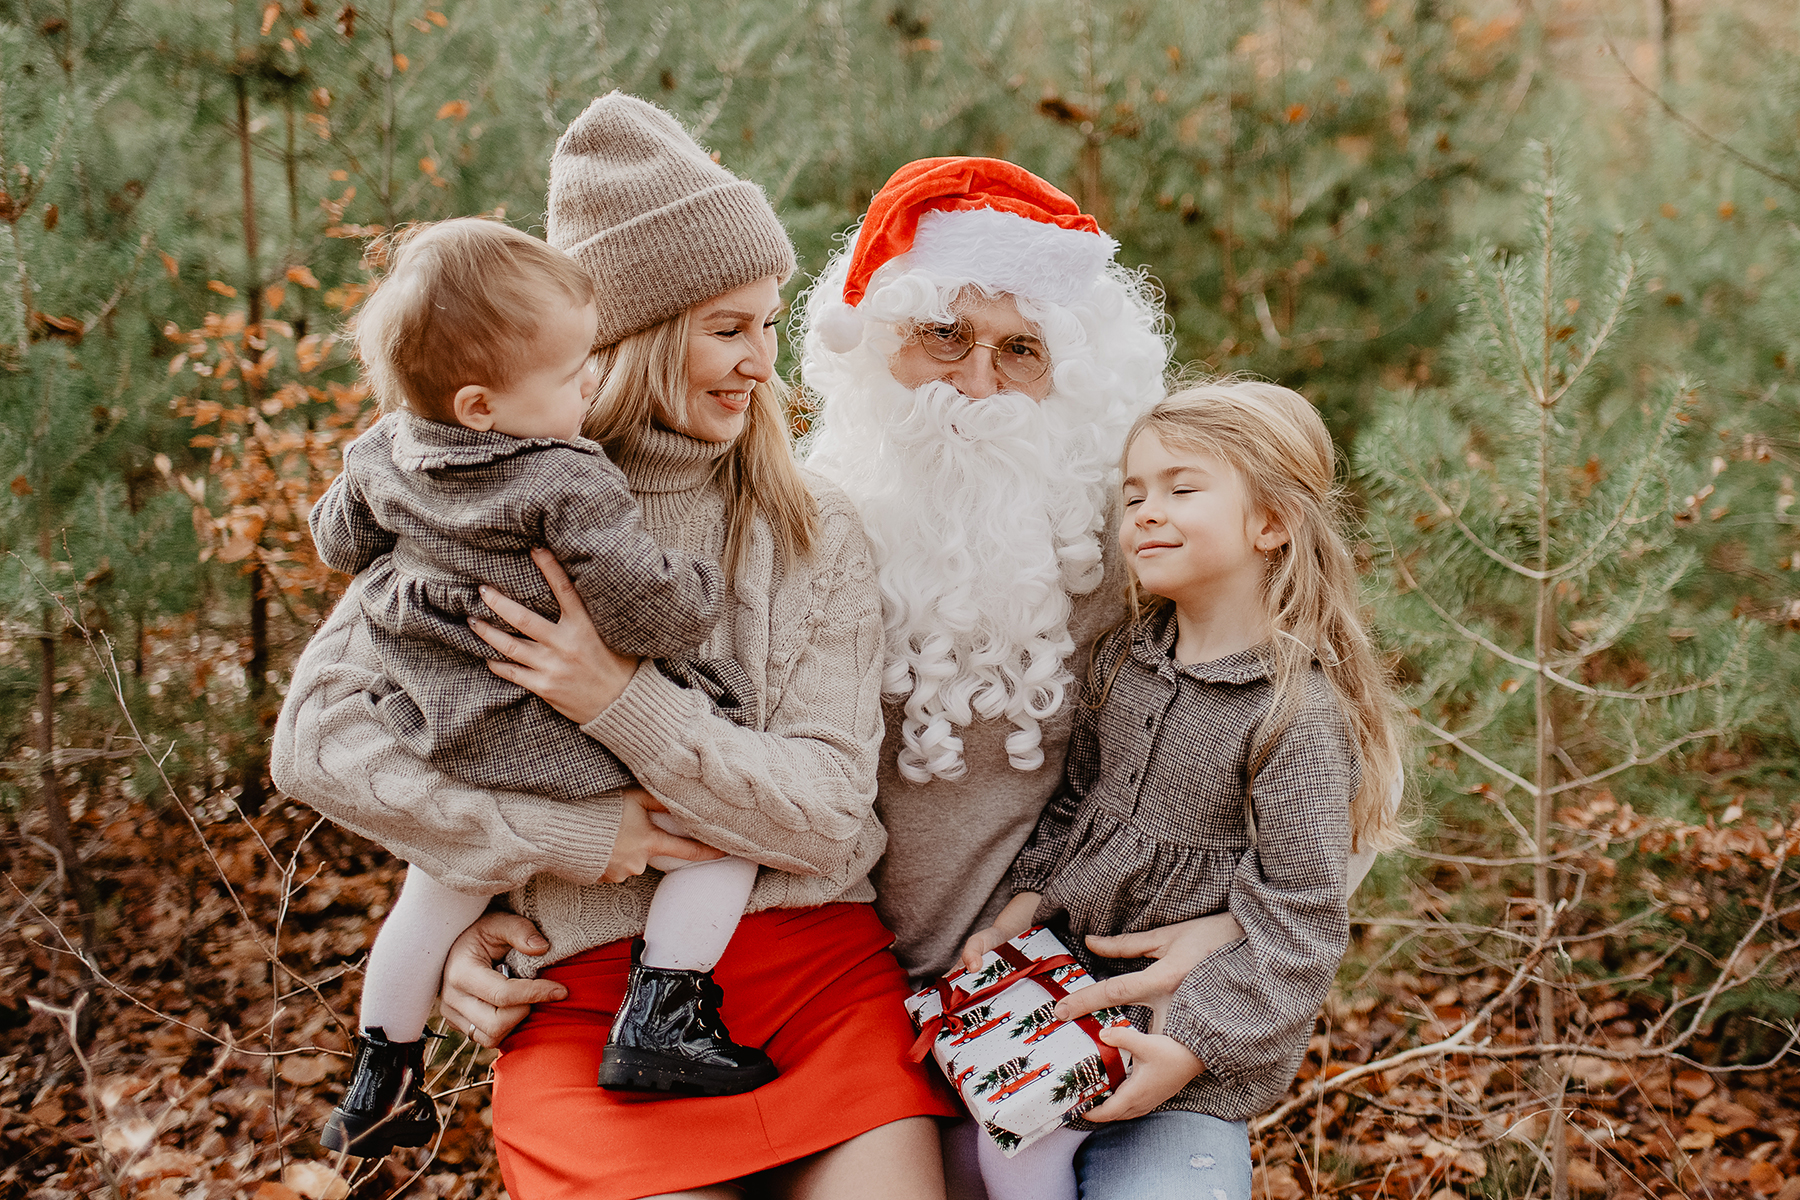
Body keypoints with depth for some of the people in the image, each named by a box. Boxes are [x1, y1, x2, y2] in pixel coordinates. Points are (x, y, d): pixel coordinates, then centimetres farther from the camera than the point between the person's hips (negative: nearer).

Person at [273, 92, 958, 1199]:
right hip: (590, 991, -1)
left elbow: (828, 812, -3)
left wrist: (626, 703, -16)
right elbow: (318, 737, -5)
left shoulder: (818, 534, 4)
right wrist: (567, 835, -11)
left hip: (816, 968, 2)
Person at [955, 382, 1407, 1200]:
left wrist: (1192, 1046, -20)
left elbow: (1300, 918, -16)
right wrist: (1028, 901, 2)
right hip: (1075, 964, 5)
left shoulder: (1300, 711, -16)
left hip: (1204, 1010, -5)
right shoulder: (1122, 658, 5)